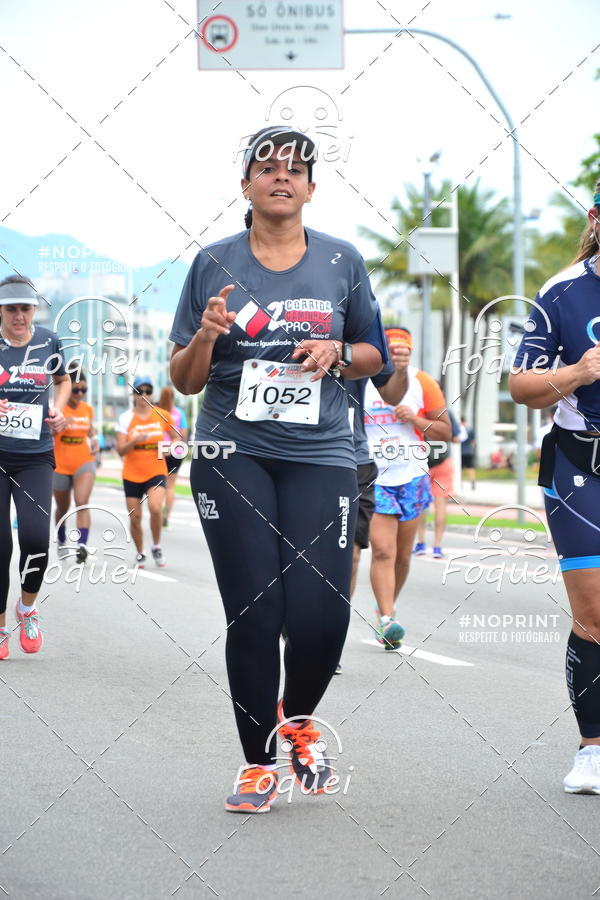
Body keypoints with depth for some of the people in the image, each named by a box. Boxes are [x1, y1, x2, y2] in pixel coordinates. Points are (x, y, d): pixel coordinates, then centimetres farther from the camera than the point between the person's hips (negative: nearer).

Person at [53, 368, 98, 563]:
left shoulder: (87, 409, 4)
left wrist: (94, 441, 1)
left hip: (84, 462, 1)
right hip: (61, 465, -1)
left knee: (82, 503, -19)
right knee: (63, 508, 15)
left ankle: (82, 545, -30)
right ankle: (61, 542, 39)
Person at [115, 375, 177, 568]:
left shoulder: (162, 415, 2)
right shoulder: (125, 418, -1)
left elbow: (177, 438, 15)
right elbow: (120, 450, -6)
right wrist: (135, 440, -24)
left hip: (156, 473, -1)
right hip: (132, 475, 1)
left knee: (155, 507, -24)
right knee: (135, 517, 1)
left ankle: (156, 547, -3)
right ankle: (140, 554, 23)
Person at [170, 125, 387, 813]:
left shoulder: (342, 262, 9)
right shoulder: (213, 264, 6)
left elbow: (375, 356, 17)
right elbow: (183, 380, 8)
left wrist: (337, 353, -4)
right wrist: (206, 335, -13)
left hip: (320, 456, 1)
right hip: (232, 454, -1)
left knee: (321, 614, -10)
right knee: (253, 612, -5)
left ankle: (297, 719, 22)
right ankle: (258, 762, 11)